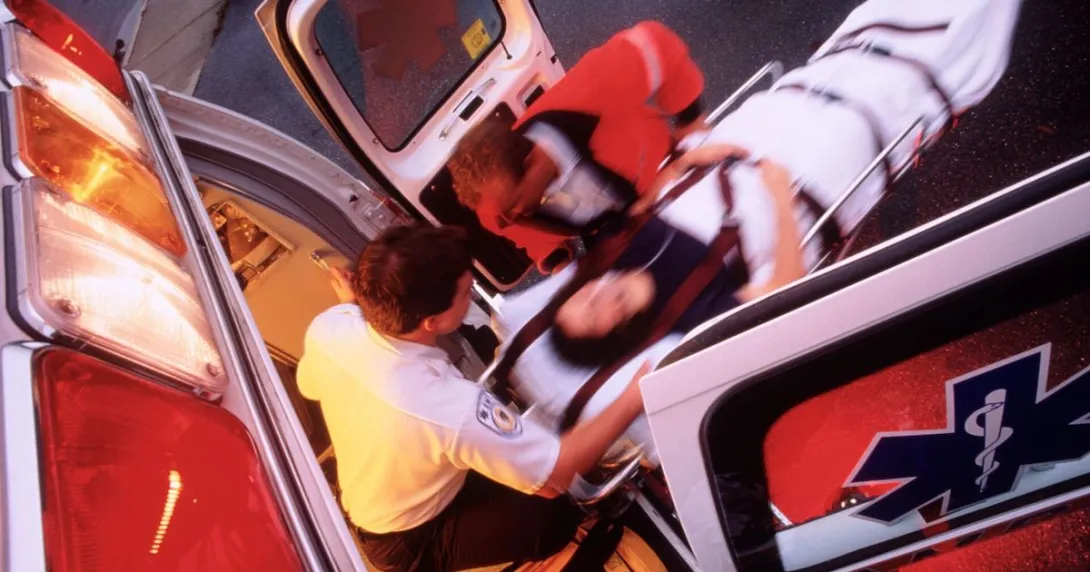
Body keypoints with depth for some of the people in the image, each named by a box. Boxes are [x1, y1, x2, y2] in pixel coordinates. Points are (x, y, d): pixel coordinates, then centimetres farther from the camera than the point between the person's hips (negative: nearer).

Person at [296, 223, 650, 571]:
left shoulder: (327, 328, -24)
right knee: (559, 515, 1)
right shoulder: (453, 408, -44)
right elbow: (557, 474, -32)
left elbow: (311, 386, 0)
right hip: (410, 543, -7)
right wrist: (634, 398, -26)